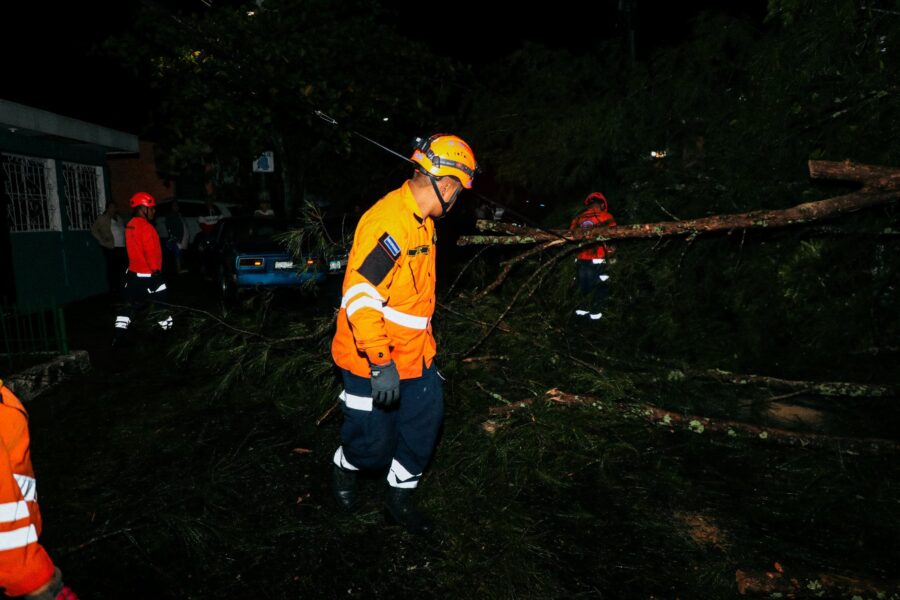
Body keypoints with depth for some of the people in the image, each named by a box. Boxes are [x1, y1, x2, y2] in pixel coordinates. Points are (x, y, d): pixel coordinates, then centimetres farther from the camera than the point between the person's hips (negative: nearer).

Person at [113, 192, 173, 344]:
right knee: (162, 303, 3)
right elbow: (151, 251, -22)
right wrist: (155, 270, -17)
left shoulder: (130, 226, 10)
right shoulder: (145, 227, -18)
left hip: (133, 272, 9)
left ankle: (119, 333, 12)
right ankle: (168, 330, 10)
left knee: (130, 304, 13)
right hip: (148, 274, -9)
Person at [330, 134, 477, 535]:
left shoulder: (422, 221, 9)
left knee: (426, 422, 12)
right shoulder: (388, 222, -24)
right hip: (373, 361, -9)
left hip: (415, 355, 9)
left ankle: (399, 499, 31)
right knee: (373, 443, 6)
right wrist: (381, 363, -30)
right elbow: (359, 295, -30)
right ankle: (344, 468, 40)